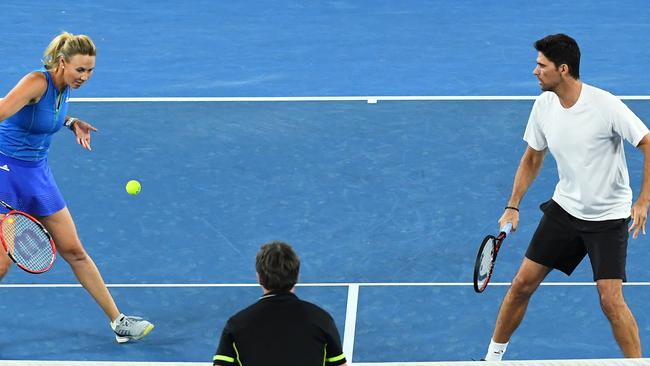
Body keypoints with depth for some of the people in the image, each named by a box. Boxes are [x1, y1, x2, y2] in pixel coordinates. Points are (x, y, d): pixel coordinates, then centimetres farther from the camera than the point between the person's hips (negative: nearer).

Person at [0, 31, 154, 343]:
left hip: (37, 175, 8)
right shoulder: (37, 82, -21)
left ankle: (118, 322, 18)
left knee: (74, 251, 11)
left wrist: (72, 123, 7)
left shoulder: (64, 86, 4)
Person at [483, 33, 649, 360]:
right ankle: (493, 357, 21)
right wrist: (513, 207, 6)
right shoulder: (543, 106, -3)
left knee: (611, 300, -14)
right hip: (564, 208, 5)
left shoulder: (605, 106, -22)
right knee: (522, 284, 5)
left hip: (608, 217, -5)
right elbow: (532, 159, 12)